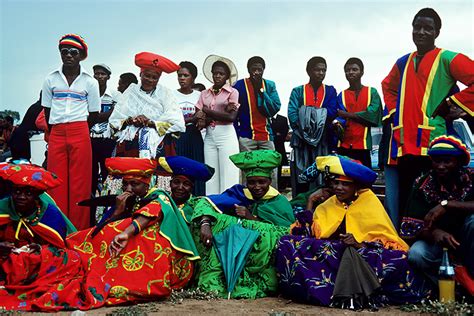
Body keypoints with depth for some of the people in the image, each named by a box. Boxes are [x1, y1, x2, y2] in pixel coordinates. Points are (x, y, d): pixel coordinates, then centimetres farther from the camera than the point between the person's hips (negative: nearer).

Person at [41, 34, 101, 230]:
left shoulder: (90, 82, 5)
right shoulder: (51, 79, 9)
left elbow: (94, 114, 8)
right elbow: (47, 111, 14)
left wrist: (77, 129, 7)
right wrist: (58, 131, 10)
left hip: (80, 134, -2)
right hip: (56, 135, 2)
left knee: (80, 184, -3)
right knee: (57, 184, -1)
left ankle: (79, 231, 3)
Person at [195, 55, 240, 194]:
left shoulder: (232, 92, 0)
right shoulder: (204, 94, 10)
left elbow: (231, 117, -11)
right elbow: (199, 118, 3)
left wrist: (207, 111, -6)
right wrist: (222, 113, -12)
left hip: (226, 136, -3)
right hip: (209, 136, 4)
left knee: (227, 177, -3)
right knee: (211, 177, 3)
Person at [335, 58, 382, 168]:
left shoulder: (372, 92, 8)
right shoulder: (342, 95, 12)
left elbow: (372, 114, -6)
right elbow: (338, 116, 3)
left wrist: (348, 115, -6)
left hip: (363, 144, -1)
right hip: (344, 145, 1)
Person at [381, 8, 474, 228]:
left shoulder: (447, 59, 0)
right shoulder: (403, 62, 18)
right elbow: (388, 86, 35)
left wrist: (450, 105, -8)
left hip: (432, 141, -6)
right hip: (403, 142, 6)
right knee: (403, 200, 9)